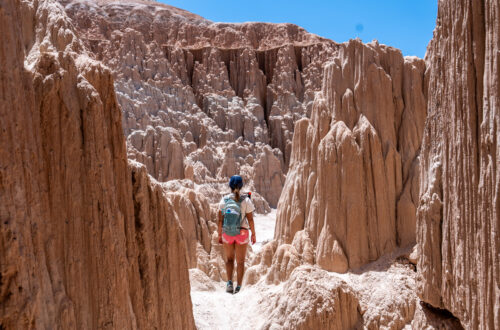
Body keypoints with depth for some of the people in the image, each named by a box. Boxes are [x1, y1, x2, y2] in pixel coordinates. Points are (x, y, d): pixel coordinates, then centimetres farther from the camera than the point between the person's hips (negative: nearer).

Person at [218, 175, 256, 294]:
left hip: (227, 234, 1)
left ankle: (229, 282, 1)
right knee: (240, 261, 12)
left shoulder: (224, 200, -7)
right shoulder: (246, 200, -11)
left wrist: (219, 235, 5)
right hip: (242, 233, -1)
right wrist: (253, 234, 3)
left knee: (229, 259, 19)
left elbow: (220, 219, -6)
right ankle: (238, 287, 13)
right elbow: (250, 219, -9)